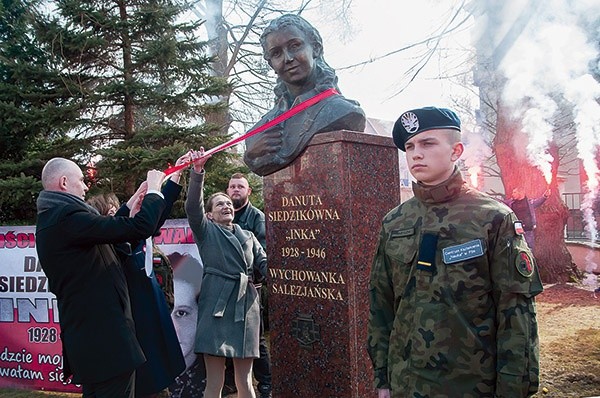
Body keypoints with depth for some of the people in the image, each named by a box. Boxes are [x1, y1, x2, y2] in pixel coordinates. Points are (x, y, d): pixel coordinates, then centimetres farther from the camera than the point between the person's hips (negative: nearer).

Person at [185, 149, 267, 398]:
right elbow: (193, 205, -7)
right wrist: (198, 171, -18)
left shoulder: (248, 236, 21)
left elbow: (264, 265, 13)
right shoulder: (206, 231, 11)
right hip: (217, 304, -3)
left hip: (246, 305, 4)